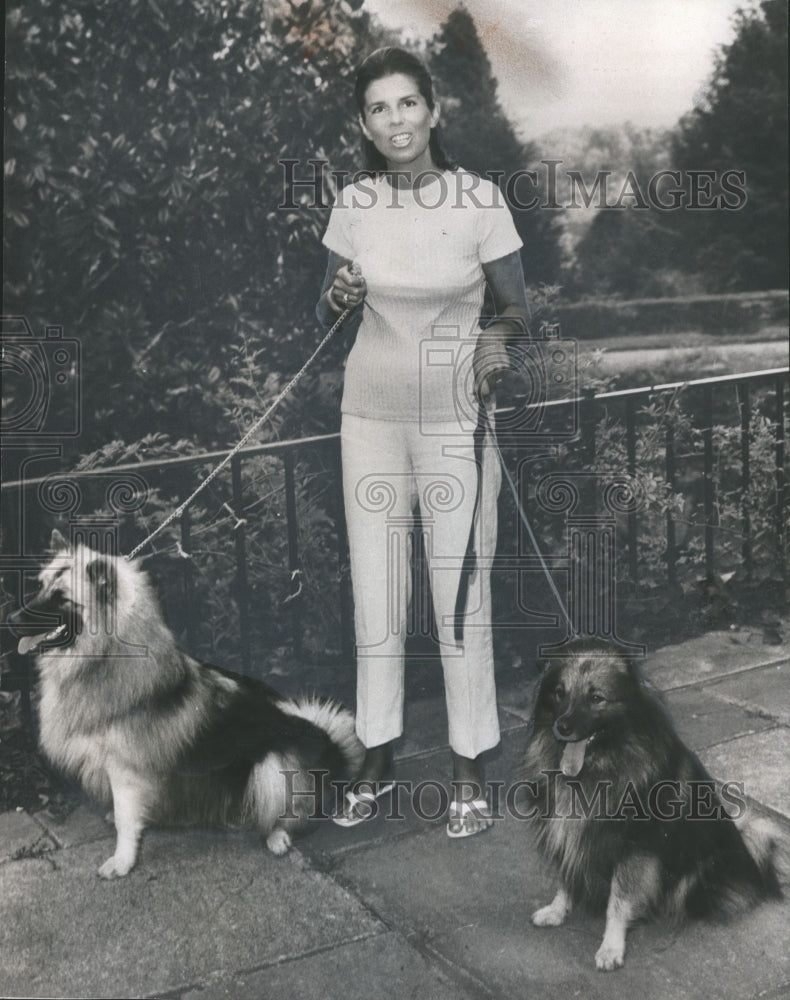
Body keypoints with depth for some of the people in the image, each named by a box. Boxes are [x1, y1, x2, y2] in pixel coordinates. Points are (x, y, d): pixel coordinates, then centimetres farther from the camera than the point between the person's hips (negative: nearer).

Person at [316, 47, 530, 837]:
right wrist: (338, 296, -14)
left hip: (455, 419, -3)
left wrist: (498, 336, -24)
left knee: (462, 597, 1)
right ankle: (377, 760, 25)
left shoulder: (481, 198, -7)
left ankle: (469, 770, 17)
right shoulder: (353, 203, 2)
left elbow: (517, 308, -2)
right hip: (372, 416, 3)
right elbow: (324, 313, 9)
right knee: (374, 598, 9)